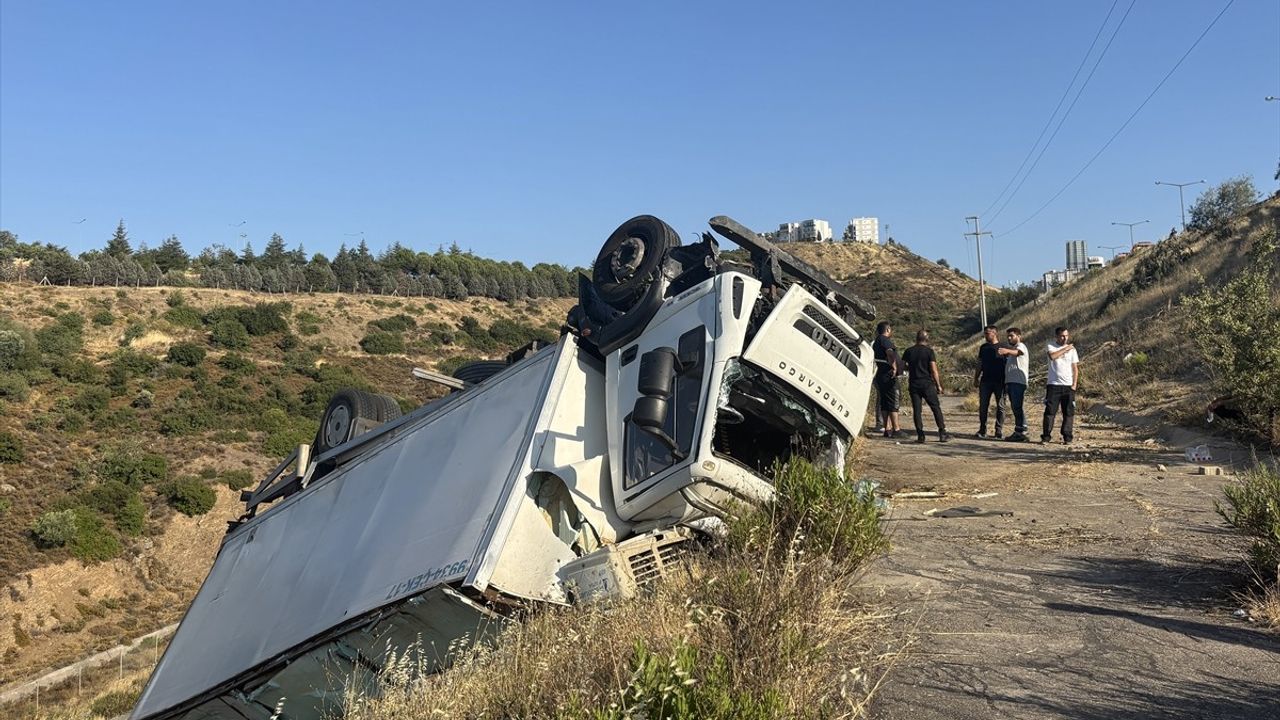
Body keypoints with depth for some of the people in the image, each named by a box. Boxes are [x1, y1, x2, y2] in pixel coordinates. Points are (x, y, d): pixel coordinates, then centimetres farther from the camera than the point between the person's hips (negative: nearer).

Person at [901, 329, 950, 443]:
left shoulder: (908, 351, 4)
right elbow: (934, 370, -9)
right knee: (936, 408, 5)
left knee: (917, 410, 4)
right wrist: (938, 385, -2)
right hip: (927, 383, -2)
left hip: (914, 384, 2)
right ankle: (942, 433, 3)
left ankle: (920, 435, 0)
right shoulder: (929, 351, -5)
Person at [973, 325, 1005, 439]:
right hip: (985, 381, 3)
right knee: (983, 406, 2)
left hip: (999, 382, -3)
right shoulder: (983, 347, 12)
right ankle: (982, 430, 9)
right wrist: (976, 378, 9)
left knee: (1000, 406, 0)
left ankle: (999, 431, 5)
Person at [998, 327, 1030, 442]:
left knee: (1017, 407, -14)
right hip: (1010, 381, 9)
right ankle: (1018, 432, 16)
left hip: (1018, 382, -9)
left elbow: (1017, 352, -31)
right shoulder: (1010, 347, 24)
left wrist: (1007, 351, -51)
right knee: (1014, 408, 11)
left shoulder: (1021, 346, -6)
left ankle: (1022, 432, -14)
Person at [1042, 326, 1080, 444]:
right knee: (1050, 411, -4)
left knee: (1069, 412, 1)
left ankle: (1067, 437, 7)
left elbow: (1075, 368, 10)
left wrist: (1074, 384, 0)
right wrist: (1065, 348, -12)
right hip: (1053, 385, -2)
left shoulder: (1072, 349, 10)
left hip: (1068, 386, 2)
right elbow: (1052, 356, -21)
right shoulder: (1051, 346, 3)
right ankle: (1046, 436, -1)